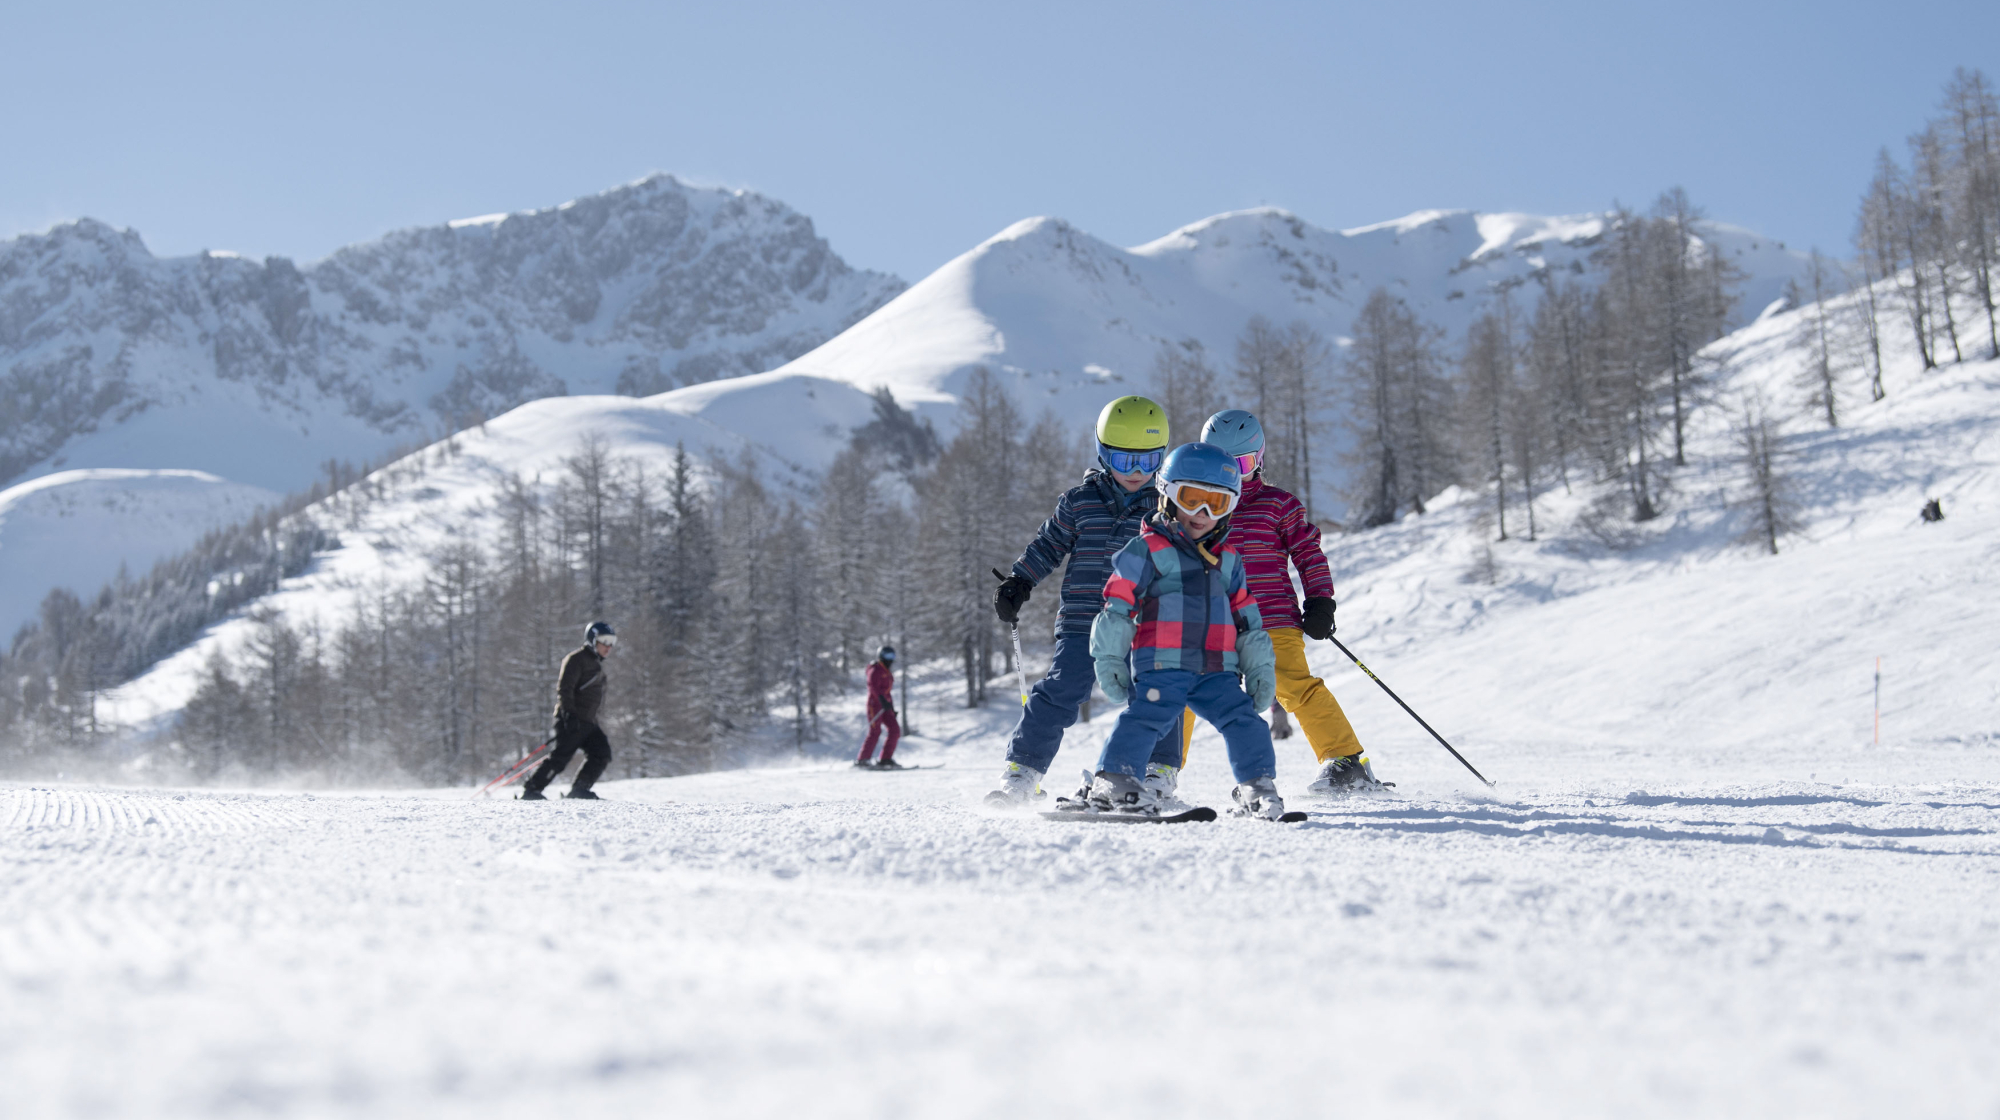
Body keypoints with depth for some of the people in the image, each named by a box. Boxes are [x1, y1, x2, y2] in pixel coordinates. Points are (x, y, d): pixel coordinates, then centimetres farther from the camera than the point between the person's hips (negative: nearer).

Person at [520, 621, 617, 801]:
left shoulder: (597, 664, 22)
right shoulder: (576, 659, -7)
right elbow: (564, 688, -16)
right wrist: (569, 714, -25)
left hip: (587, 722, 9)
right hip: (572, 721, -9)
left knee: (602, 754, -2)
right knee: (561, 756, -15)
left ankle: (579, 789, 5)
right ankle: (530, 789, -10)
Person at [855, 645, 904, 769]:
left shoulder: (887, 673, 22)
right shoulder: (876, 670, -6)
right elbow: (873, 686, -20)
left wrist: (892, 708, 22)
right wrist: (882, 700, -34)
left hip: (885, 706, 9)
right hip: (875, 704, -9)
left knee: (895, 730, -3)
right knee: (875, 732, -13)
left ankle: (886, 759, -1)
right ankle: (863, 760, -8)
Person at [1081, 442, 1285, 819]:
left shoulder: (1228, 559, 21)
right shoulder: (1147, 550, 3)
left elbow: (1247, 619, 24)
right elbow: (1117, 607, -1)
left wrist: (1260, 668, 19)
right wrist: (1109, 659, -6)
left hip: (1216, 670, 5)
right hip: (1161, 665, -5)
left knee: (1245, 721, -6)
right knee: (1147, 717, -21)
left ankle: (1257, 788, 1)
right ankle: (1114, 781, -18)